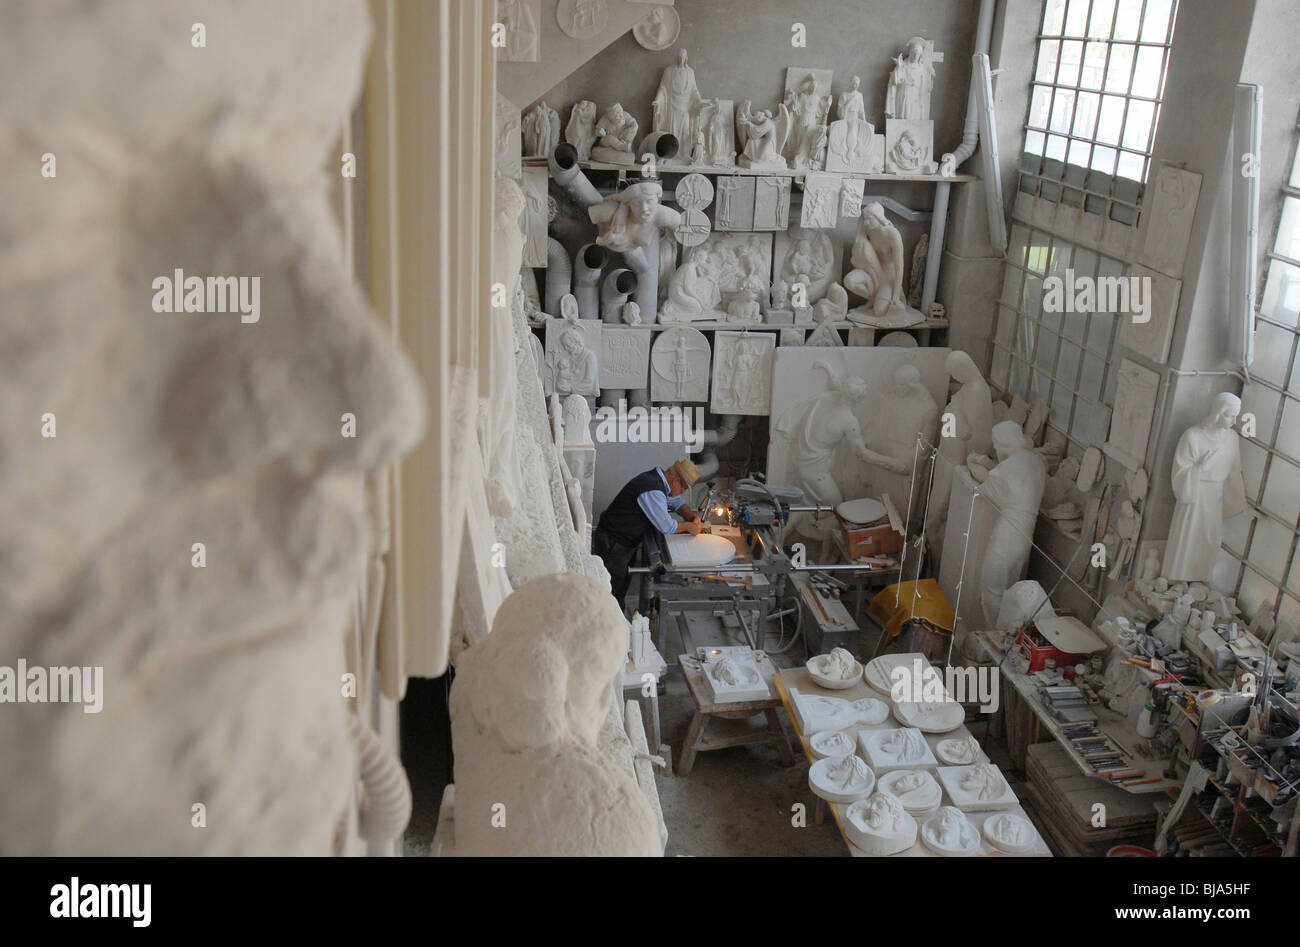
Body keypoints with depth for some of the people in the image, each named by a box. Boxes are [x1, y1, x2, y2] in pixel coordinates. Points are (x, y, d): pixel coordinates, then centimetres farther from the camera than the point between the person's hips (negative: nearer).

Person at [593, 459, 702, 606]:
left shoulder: (658, 477, 4)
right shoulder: (652, 491, -27)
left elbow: (676, 501, 21)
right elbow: (666, 527, -23)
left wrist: (693, 516, 5)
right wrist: (689, 527, -7)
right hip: (613, 544, -10)